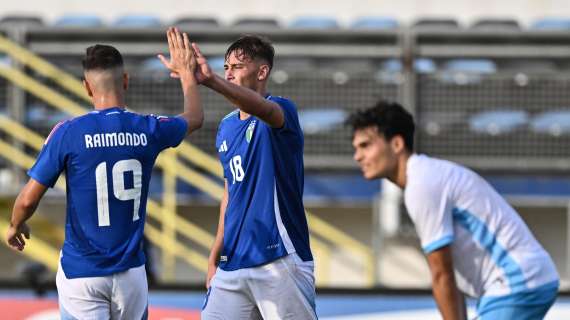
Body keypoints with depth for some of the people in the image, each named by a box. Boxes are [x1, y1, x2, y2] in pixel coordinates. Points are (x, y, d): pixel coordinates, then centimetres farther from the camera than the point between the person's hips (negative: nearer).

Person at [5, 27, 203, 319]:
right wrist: (186, 71, 39)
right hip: (130, 273, 3)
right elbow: (194, 118, 23)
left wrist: (15, 226, 16)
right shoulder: (147, 130, 0)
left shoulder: (68, 133, -10)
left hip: (81, 274, -3)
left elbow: (29, 199, -6)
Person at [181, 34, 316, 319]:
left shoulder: (281, 112, -7)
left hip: (280, 262, -7)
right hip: (233, 265, 7)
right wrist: (215, 257, 19)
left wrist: (210, 81, -49)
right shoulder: (226, 127, 15)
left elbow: (264, 109, -33)